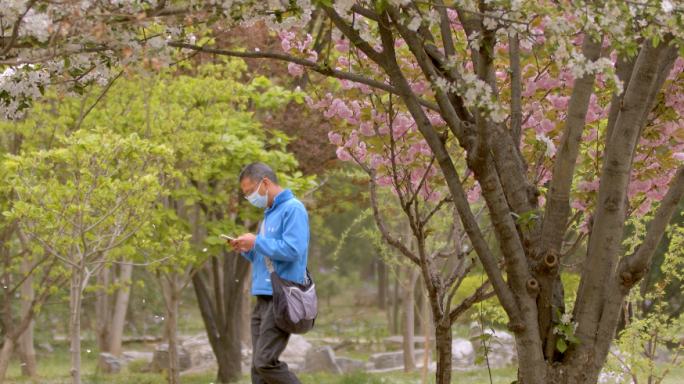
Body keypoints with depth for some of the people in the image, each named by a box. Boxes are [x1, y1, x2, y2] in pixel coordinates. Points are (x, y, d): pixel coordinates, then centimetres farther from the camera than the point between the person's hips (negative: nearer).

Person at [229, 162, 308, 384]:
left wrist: (257, 242, -11)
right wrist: (247, 250, 9)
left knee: (265, 362, -16)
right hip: (263, 299, 10)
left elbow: (293, 250, -20)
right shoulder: (269, 213, 21)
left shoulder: (292, 209, -8)